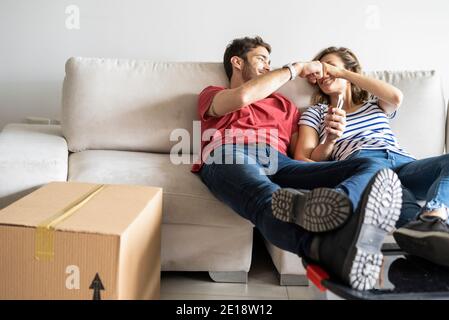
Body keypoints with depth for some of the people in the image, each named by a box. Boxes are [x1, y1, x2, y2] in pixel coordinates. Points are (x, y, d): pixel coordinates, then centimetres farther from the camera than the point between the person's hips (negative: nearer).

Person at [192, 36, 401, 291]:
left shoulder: (283, 104, 37)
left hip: (278, 162, 4)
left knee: (371, 168, -21)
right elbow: (242, 97, 1)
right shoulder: (212, 95, 28)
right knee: (270, 203, -40)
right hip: (228, 158, -3)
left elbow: (305, 157, 26)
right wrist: (296, 68, 12)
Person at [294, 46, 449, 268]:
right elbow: (303, 160, 14)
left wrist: (341, 73, 13)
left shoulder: (374, 105, 34)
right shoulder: (315, 113, 27)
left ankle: (430, 220, -52)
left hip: (404, 164, 4)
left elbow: (396, 97, 7)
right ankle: (418, 226, -60)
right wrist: (331, 140, -6)